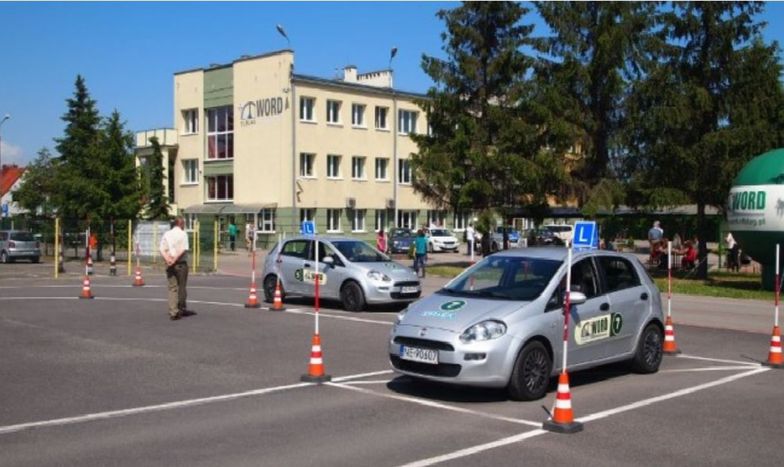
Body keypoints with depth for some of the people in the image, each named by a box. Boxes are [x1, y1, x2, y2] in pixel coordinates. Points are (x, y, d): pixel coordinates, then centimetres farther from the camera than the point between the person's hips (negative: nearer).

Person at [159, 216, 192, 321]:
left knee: (172, 288, 6)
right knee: (181, 287, 8)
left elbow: (162, 249, 0)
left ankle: (173, 312, 1)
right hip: (181, 263, -4)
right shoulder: (183, 234, -4)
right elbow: (183, 249, -16)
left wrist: (167, 259, -12)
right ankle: (181, 309, 17)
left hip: (169, 264, 4)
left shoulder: (166, 234, 11)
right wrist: (175, 259, -14)